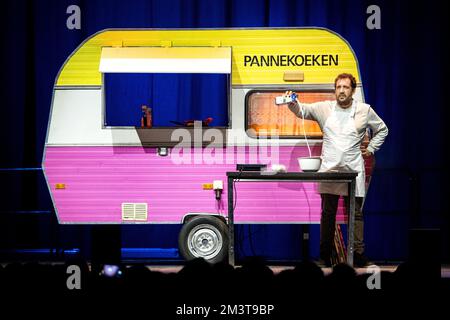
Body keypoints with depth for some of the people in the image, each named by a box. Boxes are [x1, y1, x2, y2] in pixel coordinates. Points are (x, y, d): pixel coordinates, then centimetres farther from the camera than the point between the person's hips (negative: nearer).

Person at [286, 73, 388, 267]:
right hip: (329, 169, 1)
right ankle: (325, 257, 10)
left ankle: (359, 256, 4)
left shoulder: (365, 110, 6)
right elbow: (302, 110, -1)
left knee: (355, 214, 0)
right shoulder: (324, 108, 5)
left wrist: (370, 149, 10)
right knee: (328, 214, 5)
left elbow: (382, 129, 19)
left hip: (353, 170, -1)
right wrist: (293, 102, -23)